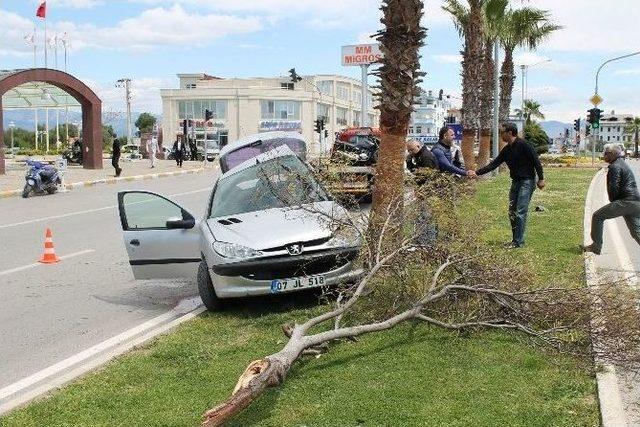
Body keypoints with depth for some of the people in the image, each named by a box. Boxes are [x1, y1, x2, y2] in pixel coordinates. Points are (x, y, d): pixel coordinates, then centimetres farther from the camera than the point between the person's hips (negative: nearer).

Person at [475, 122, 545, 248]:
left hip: (527, 182, -8)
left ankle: (519, 241, -6)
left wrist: (541, 179, -15)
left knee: (520, 212, -10)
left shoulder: (523, 145, -13)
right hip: (515, 182, 8)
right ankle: (515, 239, 16)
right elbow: (493, 164, 11)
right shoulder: (506, 150, 11)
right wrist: (477, 172, 6)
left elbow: (536, 161, -13)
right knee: (512, 212, 7)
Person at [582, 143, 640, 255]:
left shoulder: (615, 167, -9)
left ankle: (596, 247, -1)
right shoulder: (623, 164, 22)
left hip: (626, 201, -10)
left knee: (598, 216, -3)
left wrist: (612, 200, 3)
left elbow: (613, 188, -16)